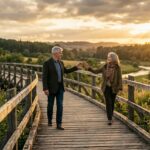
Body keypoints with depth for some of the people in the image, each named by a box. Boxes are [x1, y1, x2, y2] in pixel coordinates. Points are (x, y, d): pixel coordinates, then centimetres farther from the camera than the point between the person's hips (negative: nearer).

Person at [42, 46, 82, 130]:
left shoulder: (61, 63, 8)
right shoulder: (47, 63, -11)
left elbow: (66, 71, 25)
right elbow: (44, 77, -14)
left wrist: (76, 68, 17)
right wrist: (45, 89, -19)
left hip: (60, 87, 5)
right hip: (51, 88, -5)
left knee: (60, 106, -1)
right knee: (50, 105, 10)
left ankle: (59, 124, 4)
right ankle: (50, 120, 33)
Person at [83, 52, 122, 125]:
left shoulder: (117, 68, -5)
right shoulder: (105, 66, 3)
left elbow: (119, 78, -6)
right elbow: (96, 71, 8)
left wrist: (120, 87, -13)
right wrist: (88, 68, -2)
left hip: (113, 88, -1)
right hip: (106, 87, 1)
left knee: (112, 103, 10)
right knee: (108, 103, -6)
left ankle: (110, 117, 27)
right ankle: (109, 119, -6)